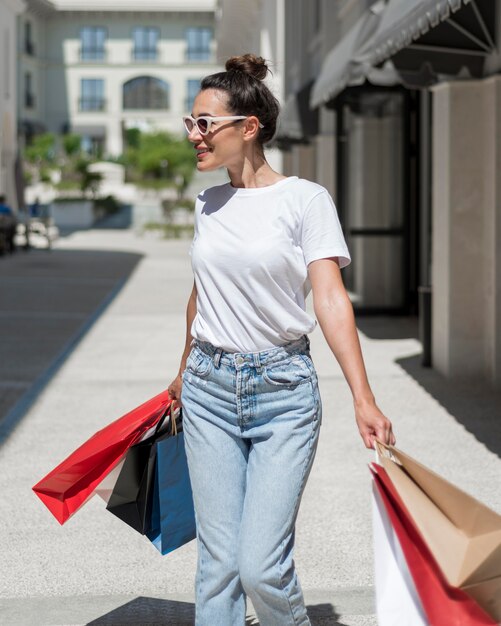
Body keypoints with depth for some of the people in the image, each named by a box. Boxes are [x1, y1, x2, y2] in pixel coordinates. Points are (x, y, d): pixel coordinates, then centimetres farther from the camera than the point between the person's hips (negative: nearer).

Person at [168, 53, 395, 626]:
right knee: (218, 562, 2)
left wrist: (363, 400, -21)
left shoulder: (305, 200, -6)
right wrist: (185, 372, 34)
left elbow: (330, 299, -13)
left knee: (261, 568, -10)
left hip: (283, 388, -4)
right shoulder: (207, 204, 10)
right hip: (209, 387, 4)